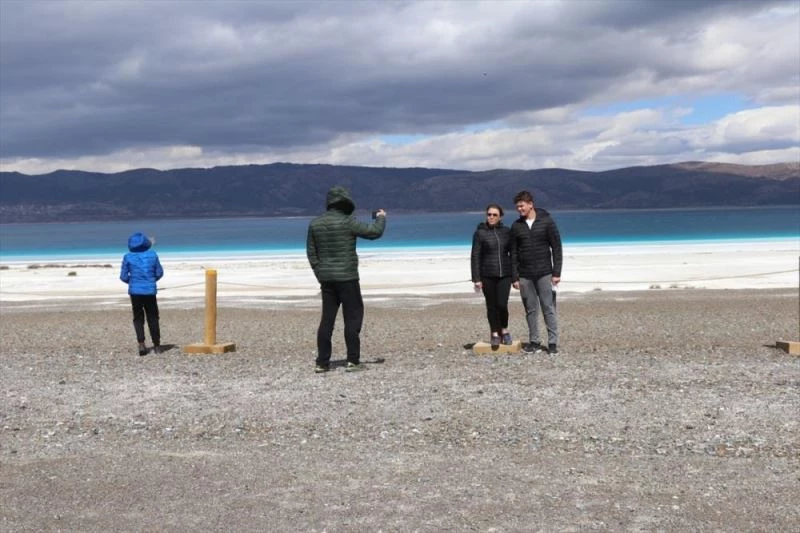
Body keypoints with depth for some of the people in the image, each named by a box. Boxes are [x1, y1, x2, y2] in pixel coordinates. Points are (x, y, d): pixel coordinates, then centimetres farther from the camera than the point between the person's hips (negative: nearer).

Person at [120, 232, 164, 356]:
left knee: (138, 318, 10)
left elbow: (123, 276, 0)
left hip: (135, 291, 0)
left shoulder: (128, 257, -2)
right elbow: (159, 273, 5)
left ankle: (141, 344, -5)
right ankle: (157, 345, 15)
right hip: (150, 291, 0)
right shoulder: (152, 254, 0)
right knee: (153, 318, 12)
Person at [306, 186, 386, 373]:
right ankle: (353, 361, 2)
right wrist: (380, 218, 13)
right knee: (353, 317, 3)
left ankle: (322, 362, 9)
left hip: (326, 278, 5)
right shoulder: (347, 222, -12)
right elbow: (375, 232, -7)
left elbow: (311, 252, 10)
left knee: (327, 319, 9)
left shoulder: (315, 224, 6)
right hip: (347, 277, -5)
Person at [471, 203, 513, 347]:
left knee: (502, 304, -9)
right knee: (491, 306, 4)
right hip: (487, 275, -1)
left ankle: (504, 330, 14)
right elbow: (475, 257, -3)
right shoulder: (480, 233, -2)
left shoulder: (506, 231, 5)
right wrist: (476, 279, -9)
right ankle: (495, 334, 17)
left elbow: (513, 253, 11)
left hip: (505, 274, 1)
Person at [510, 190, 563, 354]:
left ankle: (553, 343, 2)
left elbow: (556, 248, -3)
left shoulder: (547, 221, -3)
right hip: (525, 276, 3)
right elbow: (514, 253, 7)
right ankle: (534, 342, 14)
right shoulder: (516, 226, 6)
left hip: (544, 273, -3)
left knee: (549, 309, -2)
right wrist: (515, 277, 2)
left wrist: (556, 273, -9)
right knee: (531, 310, 6)